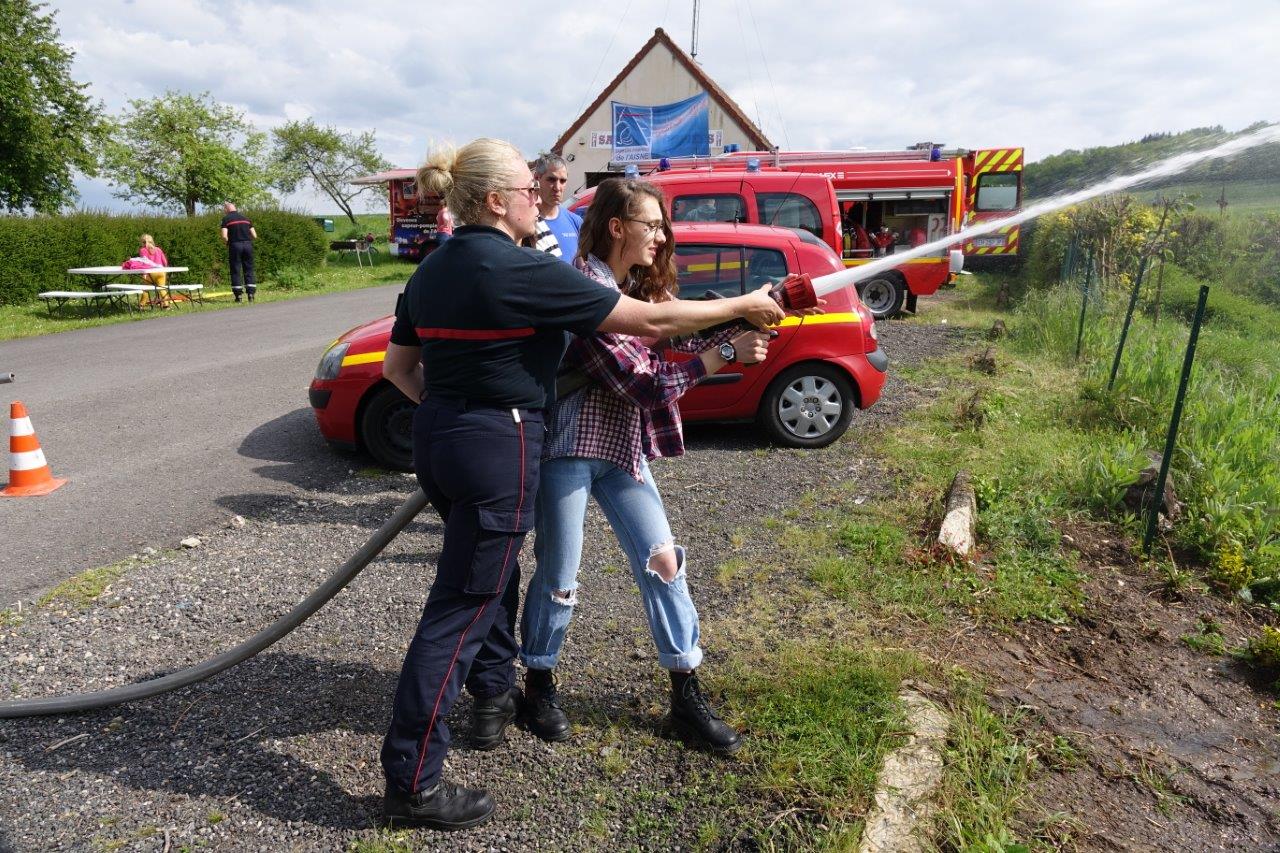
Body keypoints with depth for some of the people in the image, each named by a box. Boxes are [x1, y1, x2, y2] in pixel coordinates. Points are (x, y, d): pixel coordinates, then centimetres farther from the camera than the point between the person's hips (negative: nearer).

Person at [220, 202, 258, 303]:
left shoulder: (226, 219, 1)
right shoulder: (245, 218, 13)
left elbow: (224, 236, -10)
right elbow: (254, 236, 9)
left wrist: (228, 243, 10)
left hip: (235, 245, -3)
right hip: (248, 245, 3)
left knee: (235, 271, 4)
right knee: (249, 270, 8)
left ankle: (238, 295, 2)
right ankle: (251, 293, 2)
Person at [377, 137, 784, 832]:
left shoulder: (433, 269, 7)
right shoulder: (524, 271, -18)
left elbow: (397, 367, 13)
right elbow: (650, 320, -16)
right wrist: (742, 307, -6)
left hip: (437, 436, 9)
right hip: (497, 446, -9)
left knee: (493, 571, 27)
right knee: (460, 608, -1)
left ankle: (495, 692, 45)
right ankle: (411, 784, 10)